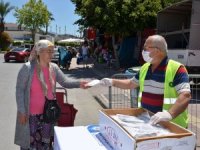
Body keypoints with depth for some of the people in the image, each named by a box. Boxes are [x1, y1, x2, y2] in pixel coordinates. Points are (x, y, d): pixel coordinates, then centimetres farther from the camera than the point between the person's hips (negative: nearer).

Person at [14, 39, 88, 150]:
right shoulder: (27, 68, -15)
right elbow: (19, 90, -12)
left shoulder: (54, 68, -1)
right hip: (31, 114, -4)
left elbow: (65, 82, 1)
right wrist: (21, 111, -13)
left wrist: (79, 84, -17)